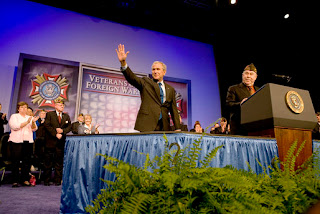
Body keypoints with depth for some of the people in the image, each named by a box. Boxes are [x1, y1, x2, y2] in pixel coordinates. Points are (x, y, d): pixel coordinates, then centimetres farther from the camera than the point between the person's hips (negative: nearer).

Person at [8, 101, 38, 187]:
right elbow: (15, 126, -10)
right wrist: (27, 122, -17)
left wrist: (33, 122, -11)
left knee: (27, 161, 1)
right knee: (16, 161, -2)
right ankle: (15, 181, 4)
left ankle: (25, 180, 8)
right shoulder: (14, 116, 7)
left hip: (28, 142, 4)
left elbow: (34, 129, 8)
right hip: (16, 141, -3)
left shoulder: (30, 117, 18)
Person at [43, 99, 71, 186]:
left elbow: (69, 127, 8)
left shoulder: (66, 116, 14)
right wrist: (56, 134, -14)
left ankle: (57, 180, 14)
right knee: (48, 162, 4)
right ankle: (46, 180, 15)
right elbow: (47, 126, -6)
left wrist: (62, 131, -10)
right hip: (51, 141, -3)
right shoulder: (49, 114, 4)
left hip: (61, 141, 3)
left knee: (59, 161, 6)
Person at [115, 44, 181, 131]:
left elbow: (173, 110, 14)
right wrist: (123, 62, -25)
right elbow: (131, 77, -8)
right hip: (147, 126, -2)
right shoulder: (145, 82, 9)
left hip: (164, 127, 3)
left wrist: (177, 128, 7)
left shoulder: (170, 89, 15)